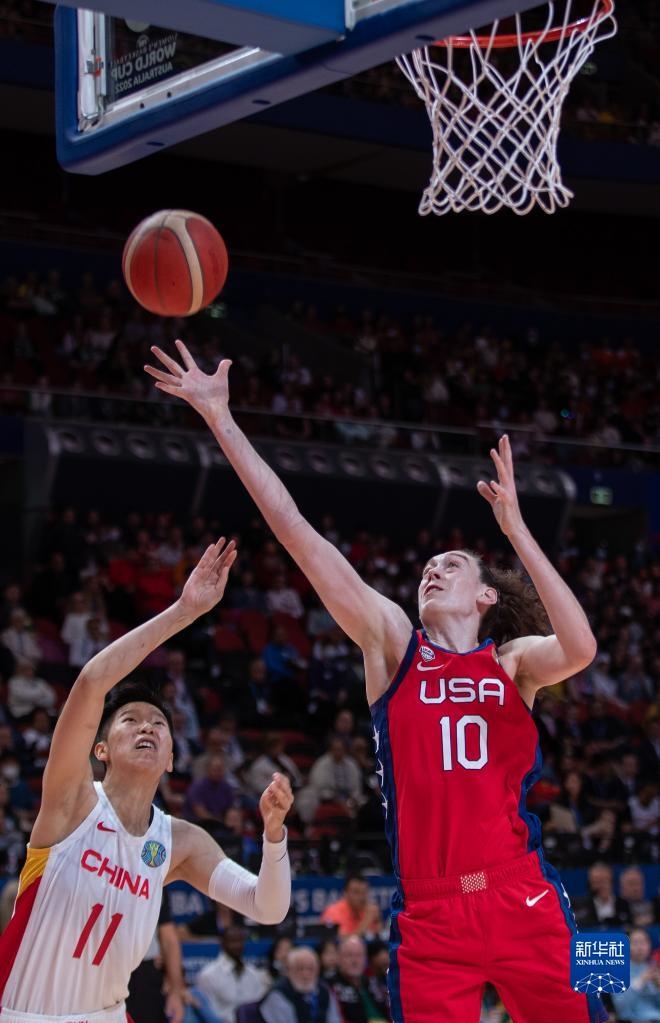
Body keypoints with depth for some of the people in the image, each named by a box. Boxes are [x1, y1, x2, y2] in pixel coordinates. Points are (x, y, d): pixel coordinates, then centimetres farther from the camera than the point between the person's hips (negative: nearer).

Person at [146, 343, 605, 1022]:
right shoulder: (392, 645, 9)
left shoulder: (513, 659, 8)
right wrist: (219, 417, -1)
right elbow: (294, 530, 4)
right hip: (428, 914, 1)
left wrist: (515, 530, -18)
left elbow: (579, 649, -17)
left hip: (523, 904, 0)